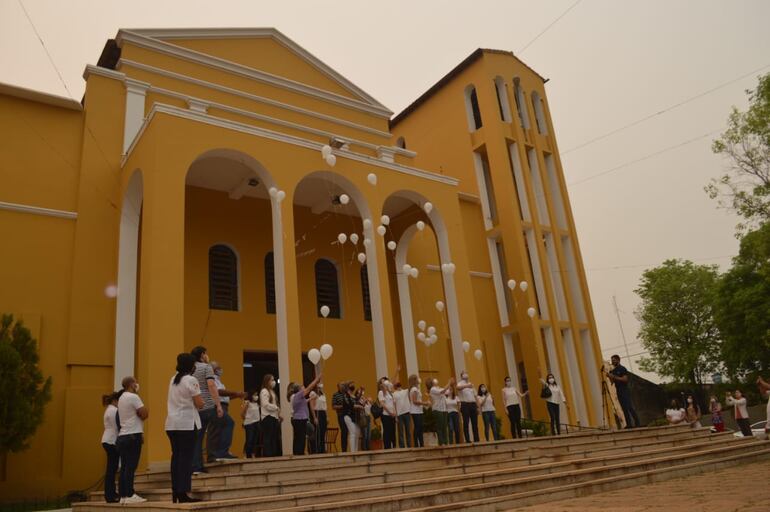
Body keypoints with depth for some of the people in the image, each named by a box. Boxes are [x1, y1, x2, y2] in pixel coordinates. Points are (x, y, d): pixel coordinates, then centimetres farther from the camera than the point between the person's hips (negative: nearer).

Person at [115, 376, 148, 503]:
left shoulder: (121, 398, 19)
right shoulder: (133, 397, -11)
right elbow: (144, 414, -16)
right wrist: (142, 410, 5)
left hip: (122, 436, 9)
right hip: (133, 436, -9)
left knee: (125, 467, 8)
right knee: (131, 466, -9)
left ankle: (123, 495, 9)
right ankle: (130, 495, -9)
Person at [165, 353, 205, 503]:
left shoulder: (173, 380, 14)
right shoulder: (191, 380, -9)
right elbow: (199, 404, -9)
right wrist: (201, 401, 10)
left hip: (172, 423, 7)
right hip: (187, 423, -7)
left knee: (176, 456, 10)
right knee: (186, 457, -4)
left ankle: (175, 493, 13)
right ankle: (183, 494, -5)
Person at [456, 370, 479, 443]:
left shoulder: (471, 384, 20)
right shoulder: (460, 383, 1)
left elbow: (475, 396, 20)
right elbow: (458, 388, -26)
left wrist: (478, 407, 12)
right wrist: (466, 385, -44)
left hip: (473, 404, 5)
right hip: (465, 405, -5)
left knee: (475, 423, 6)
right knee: (466, 423, -4)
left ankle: (477, 439, 12)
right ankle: (467, 440, -1)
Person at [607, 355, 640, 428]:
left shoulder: (622, 369, -5)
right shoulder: (613, 371, 16)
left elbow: (625, 379, -16)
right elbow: (613, 381, 17)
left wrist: (614, 377, -19)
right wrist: (610, 376, -2)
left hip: (625, 391, -7)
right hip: (618, 391, 7)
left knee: (630, 407, -11)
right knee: (624, 408, 3)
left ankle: (637, 423, -10)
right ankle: (629, 424, 3)